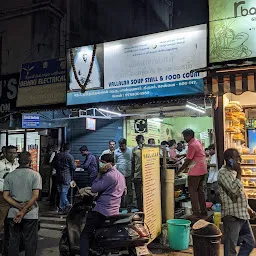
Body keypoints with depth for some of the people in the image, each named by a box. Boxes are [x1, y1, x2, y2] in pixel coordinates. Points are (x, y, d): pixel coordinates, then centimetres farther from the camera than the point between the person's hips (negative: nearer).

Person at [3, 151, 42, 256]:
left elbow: (5, 196, -3)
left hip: (13, 214, 3)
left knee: (13, 241, 14)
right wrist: (23, 211, -12)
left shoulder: (9, 176, 4)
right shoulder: (35, 175, -7)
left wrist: (20, 207, -8)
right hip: (30, 214, -3)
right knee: (30, 242, 8)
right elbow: (35, 196, -15)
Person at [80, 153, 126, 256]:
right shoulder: (121, 175, 15)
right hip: (115, 212, 9)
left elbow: (94, 189, -16)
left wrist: (99, 174, -10)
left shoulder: (109, 175, -15)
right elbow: (123, 192, 25)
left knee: (85, 235, -5)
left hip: (102, 211, -9)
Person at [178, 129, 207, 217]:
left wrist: (179, 171, -7)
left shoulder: (192, 145, -18)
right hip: (203, 170, 10)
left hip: (196, 171, -10)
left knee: (193, 191, -3)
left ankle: (196, 213, -3)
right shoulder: (197, 141, 12)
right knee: (200, 190, 15)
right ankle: (203, 211, 21)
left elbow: (187, 161, -15)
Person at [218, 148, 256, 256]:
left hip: (242, 214, 9)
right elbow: (234, 190, -27)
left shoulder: (234, 171, 15)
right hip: (231, 215, -9)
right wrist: (239, 173, -21)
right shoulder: (223, 172, -14)